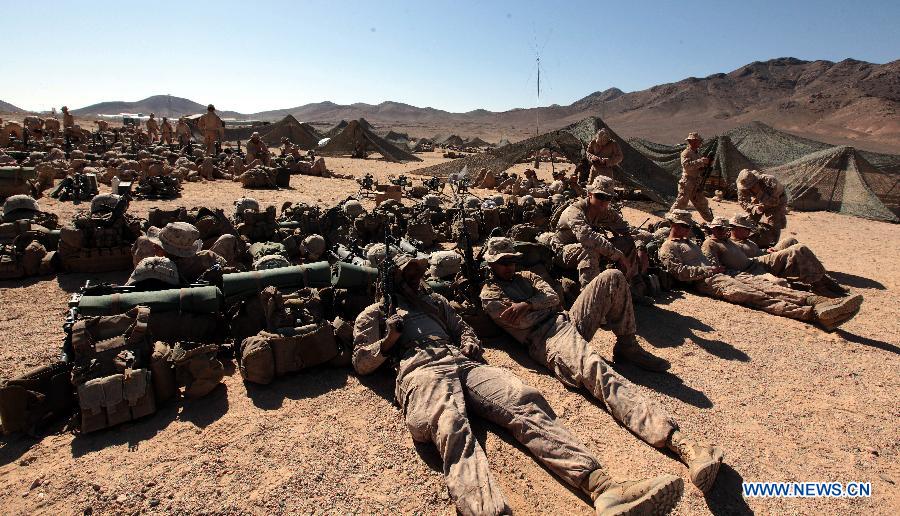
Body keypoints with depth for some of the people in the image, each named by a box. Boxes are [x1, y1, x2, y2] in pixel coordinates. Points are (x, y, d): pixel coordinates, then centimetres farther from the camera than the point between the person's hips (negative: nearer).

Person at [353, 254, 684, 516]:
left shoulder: (433, 300, 35)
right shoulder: (374, 314, 23)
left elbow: (463, 328, 34)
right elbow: (361, 362, 15)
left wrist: (469, 346, 10)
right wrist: (388, 340, -2)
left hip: (463, 364, 5)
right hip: (421, 372, -4)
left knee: (525, 402, -23)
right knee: (452, 429, -38)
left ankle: (604, 489, -38)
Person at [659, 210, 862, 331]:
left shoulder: (689, 242, 32)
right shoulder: (667, 248, 0)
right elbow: (680, 271, -14)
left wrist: (717, 266, 11)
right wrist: (710, 270, -11)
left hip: (721, 274, 9)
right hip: (706, 282, -9)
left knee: (765, 284, -14)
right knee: (755, 296, -27)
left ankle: (822, 303, -31)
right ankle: (813, 313, -44)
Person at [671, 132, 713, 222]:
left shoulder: (697, 153, 17)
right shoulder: (686, 153, -9)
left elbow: (701, 170, 20)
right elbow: (687, 165, -27)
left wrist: (707, 163, 2)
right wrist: (701, 161, -27)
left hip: (696, 184, 8)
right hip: (687, 184, -8)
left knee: (702, 204, 16)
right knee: (681, 203, -9)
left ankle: (711, 221, 26)